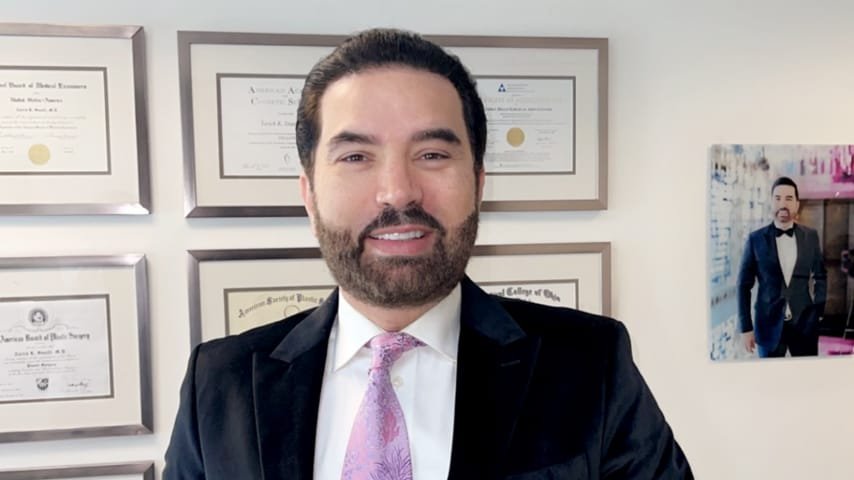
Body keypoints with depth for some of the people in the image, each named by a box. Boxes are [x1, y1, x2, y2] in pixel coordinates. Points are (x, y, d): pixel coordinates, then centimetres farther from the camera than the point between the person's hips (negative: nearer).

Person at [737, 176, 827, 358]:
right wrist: (746, 327, -4)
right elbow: (744, 285, -2)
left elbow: (820, 276, 15)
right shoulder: (756, 239, -4)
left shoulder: (810, 236, 3)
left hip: (805, 324, 2)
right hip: (769, 325, -2)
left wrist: (818, 310, 5)